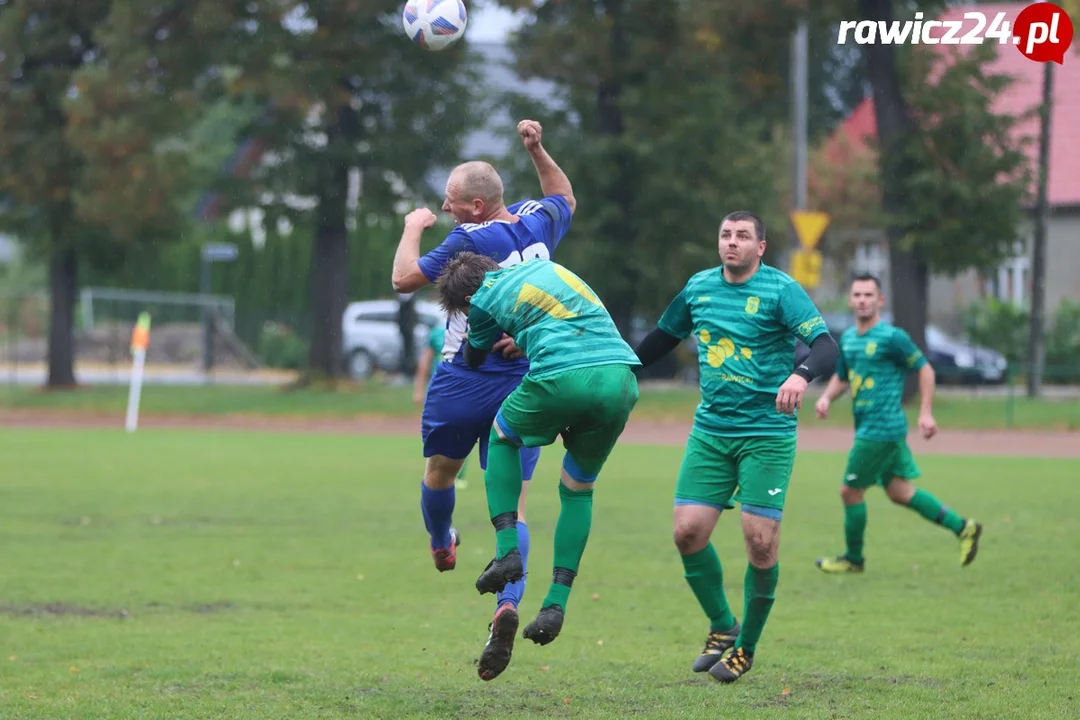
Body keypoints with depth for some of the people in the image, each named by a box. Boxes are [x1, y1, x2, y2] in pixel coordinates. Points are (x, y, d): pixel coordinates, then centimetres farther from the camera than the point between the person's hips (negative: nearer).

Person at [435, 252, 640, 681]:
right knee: (578, 491, 21)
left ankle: (507, 550, 10)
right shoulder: (547, 267, 29)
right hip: (621, 380, 5)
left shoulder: (485, 299, 15)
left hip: (563, 379, -5)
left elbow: (474, 360, 32)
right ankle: (556, 604, 11)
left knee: (502, 439, 26)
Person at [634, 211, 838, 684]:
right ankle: (722, 628, 15)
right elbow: (663, 338, 24)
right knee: (688, 531, -7)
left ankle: (746, 648, 10)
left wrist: (801, 375, -39)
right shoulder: (699, 287, 8)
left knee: (760, 542, -9)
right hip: (710, 431, 5)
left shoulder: (780, 290, -8)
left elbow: (826, 346, -19)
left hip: (767, 435, -4)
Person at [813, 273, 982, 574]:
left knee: (850, 491, -2)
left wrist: (926, 412, -12)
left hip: (882, 429, -8)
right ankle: (962, 527, 18)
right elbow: (842, 376, 24)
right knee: (899, 492, 12)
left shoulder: (892, 338, -11)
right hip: (867, 427, 8)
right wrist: (827, 396, 3)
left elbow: (925, 369, -6)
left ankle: (853, 558, 15)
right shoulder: (848, 338, 12)